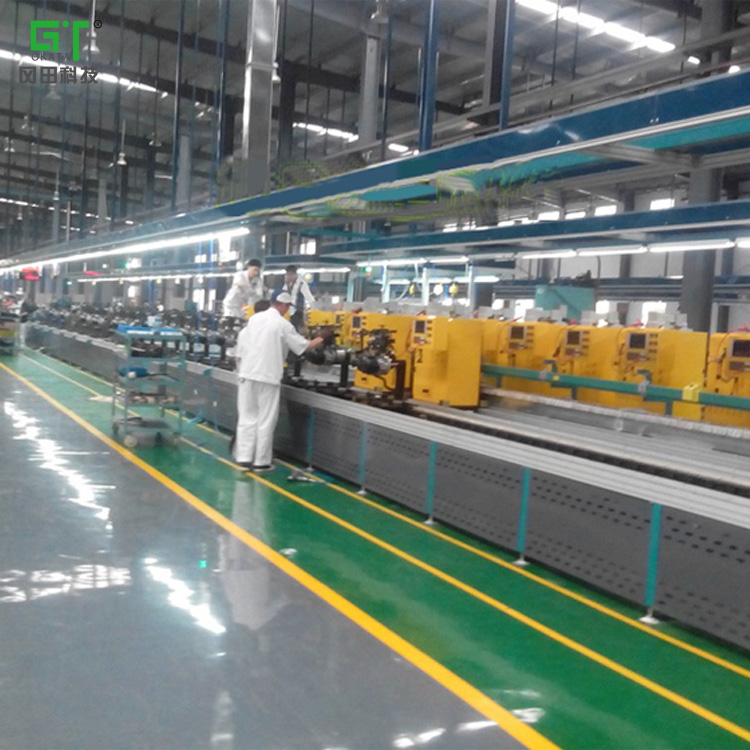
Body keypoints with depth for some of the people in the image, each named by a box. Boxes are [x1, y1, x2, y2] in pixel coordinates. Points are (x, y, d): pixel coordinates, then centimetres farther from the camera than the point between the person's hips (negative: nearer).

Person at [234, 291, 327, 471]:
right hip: (268, 375, -5)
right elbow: (301, 346, 5)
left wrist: (240, 368, 17)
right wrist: (317, 342, 24)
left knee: (247, 417, 8)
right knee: (266, 420, 3)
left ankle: (244, 458, 8)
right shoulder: (283, 324, -4)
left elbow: (241, 343, 9)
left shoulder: (254, 319, 8)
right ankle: (261, 461, 6)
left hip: (247, 373, 5)